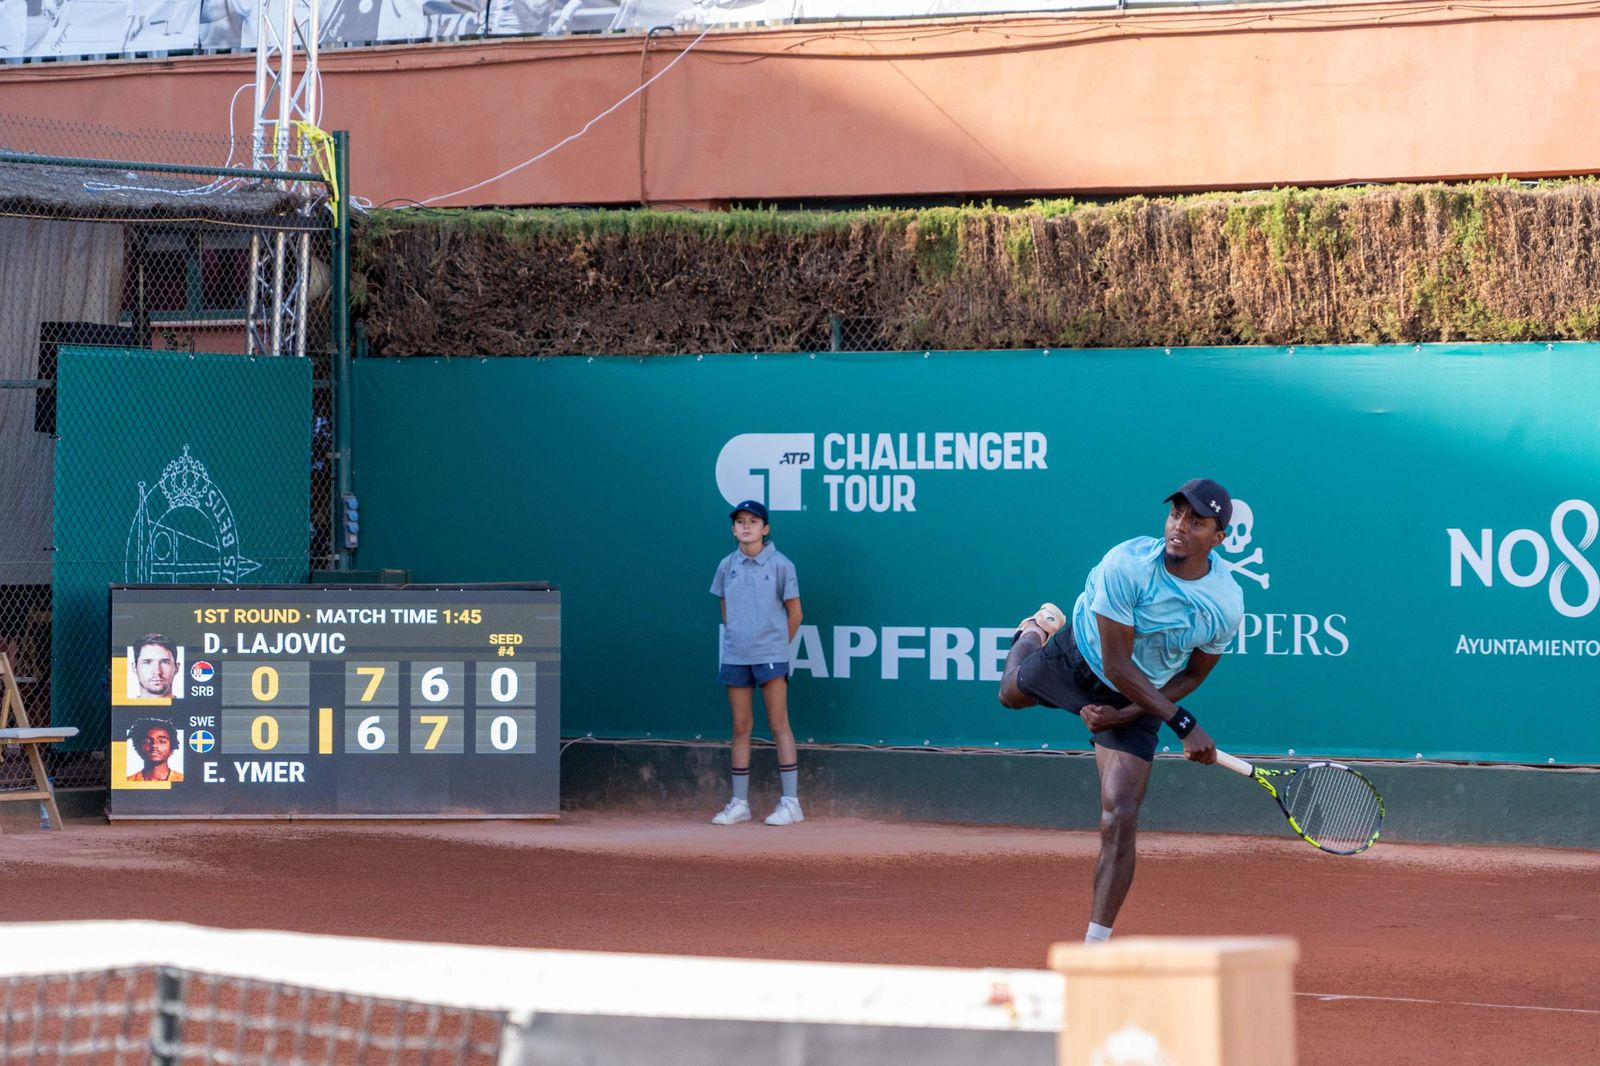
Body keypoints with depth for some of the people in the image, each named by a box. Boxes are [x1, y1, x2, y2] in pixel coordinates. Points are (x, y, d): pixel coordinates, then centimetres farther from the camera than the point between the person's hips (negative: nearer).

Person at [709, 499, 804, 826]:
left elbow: (794, 612, 3)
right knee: (741, 728, 7)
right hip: (735, 656, 4)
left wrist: (778, 645, 7)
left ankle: (791, 802, -3)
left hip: (771, 655, -4)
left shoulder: (780, 565, -4)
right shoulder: (727, 566, 7)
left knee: (779, 725, -4)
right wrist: (736, 639, 10)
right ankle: (739, 803, 11)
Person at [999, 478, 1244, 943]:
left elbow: (1193, 674, -7)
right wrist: (1184, 724, -36)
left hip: (1140, 697, 0)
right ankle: (1039, 629, 67)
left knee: (1120, 821, -13)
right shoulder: (1126, 565, -36)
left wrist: (1127, 714, -17)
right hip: (1076, 659, 0)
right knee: (1013, 693, 33)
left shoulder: (1226, 605, -27)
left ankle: (1094, 947, -3)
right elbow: (1117, 665, -32)